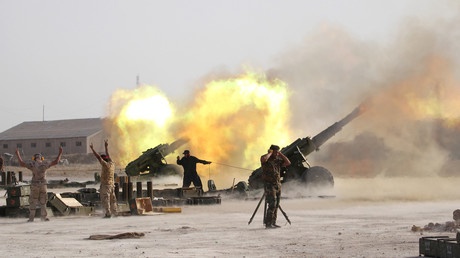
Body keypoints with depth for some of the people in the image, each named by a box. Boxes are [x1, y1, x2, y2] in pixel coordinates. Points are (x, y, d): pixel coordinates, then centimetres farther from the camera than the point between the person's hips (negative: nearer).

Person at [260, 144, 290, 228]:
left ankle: (273, 223, 13)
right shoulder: (264, 158, -8)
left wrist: (281, 154, 0)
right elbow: (264, 159, -34)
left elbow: (288, 163, 1)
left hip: (277, 184, 7)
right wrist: (270, 153, -16)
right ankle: (268, 223, -14)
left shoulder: (278, 160, 11)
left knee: (276, 205, 7)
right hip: (269, 184, -7)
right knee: (272, 204, -16)